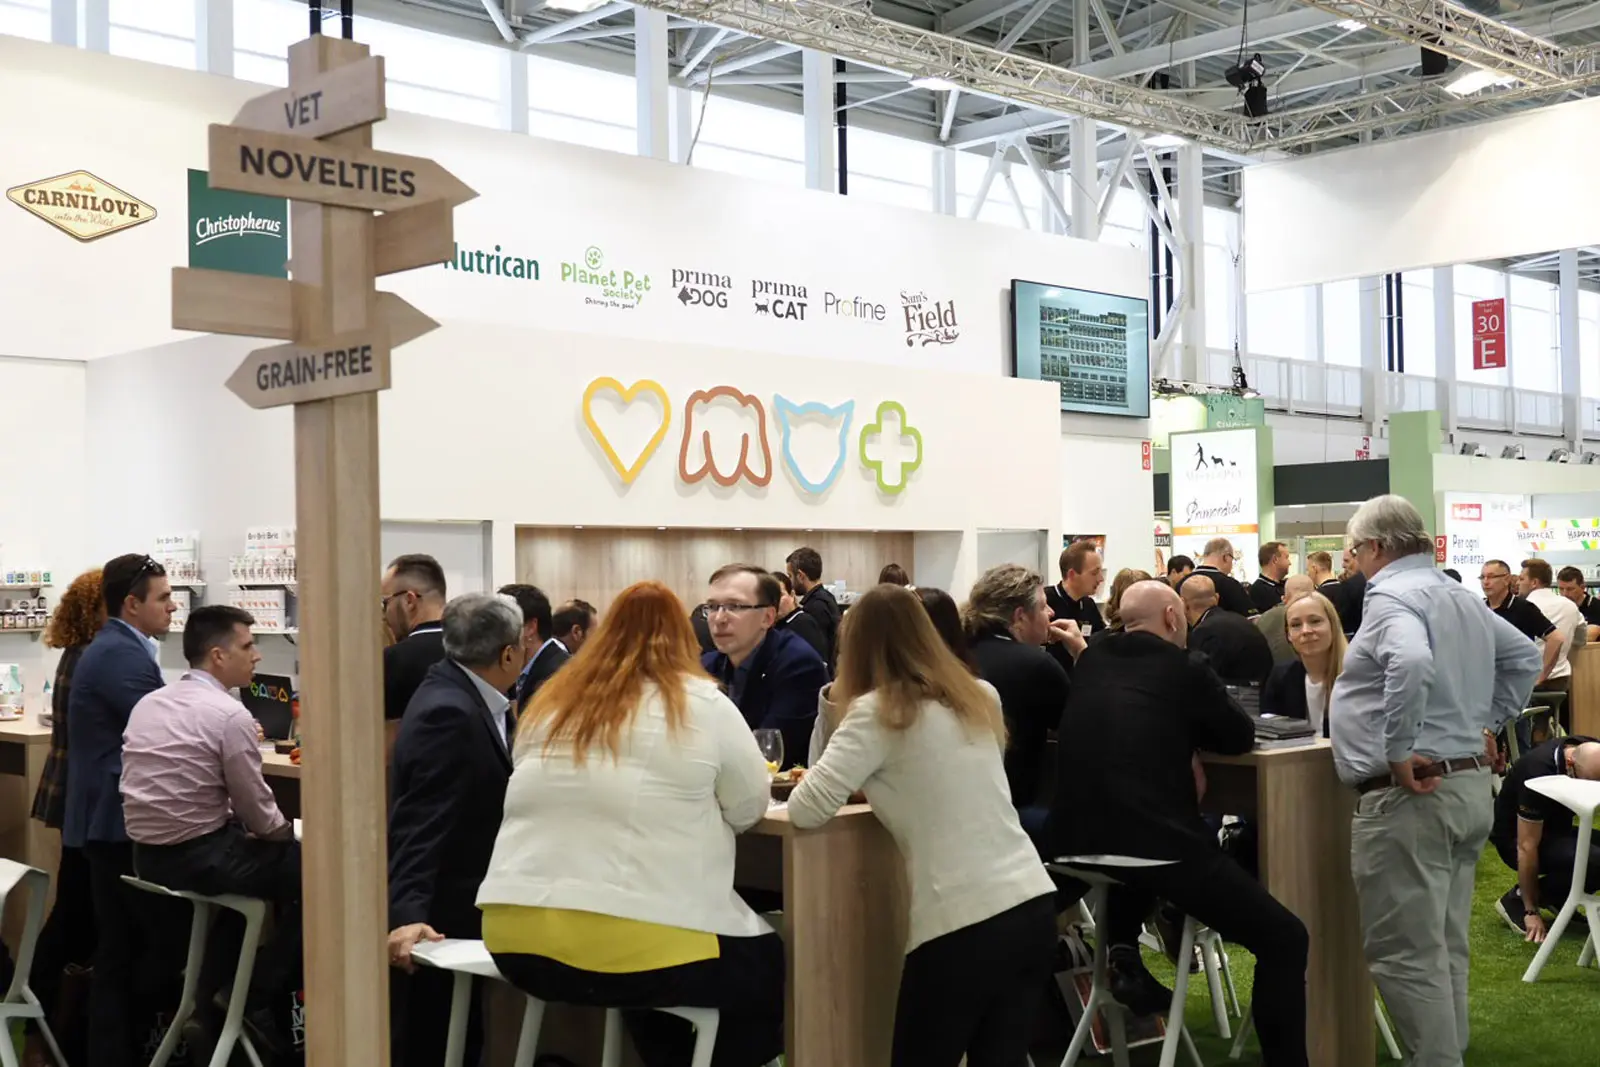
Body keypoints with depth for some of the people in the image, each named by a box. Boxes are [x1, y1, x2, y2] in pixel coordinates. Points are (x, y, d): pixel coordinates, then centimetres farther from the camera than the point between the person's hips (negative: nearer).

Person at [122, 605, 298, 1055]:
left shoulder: (148, 703, 7)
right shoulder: (230, 714, -16)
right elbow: (259, 815, -11)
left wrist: (234, 817, 18)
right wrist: (286, 831, 9)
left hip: (149, 854, 8)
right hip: (197, 858, -8)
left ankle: (216, 996, 30)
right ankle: (258, 998, 8)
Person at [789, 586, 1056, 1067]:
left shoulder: (877, 713, -6)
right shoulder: (978, 698, 14)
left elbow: (805, 811, -7)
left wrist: (855, 776, 12)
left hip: (963, 925, -6)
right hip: (1033, 905, 6)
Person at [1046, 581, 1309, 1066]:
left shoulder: (1090, 661, 15)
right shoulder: (1186, 667, 0)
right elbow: (1241, 737, 12)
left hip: (1076, 838, 6)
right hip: (1160, 842, -6)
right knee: (1285, 938, 6)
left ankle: (1122, 952, 28)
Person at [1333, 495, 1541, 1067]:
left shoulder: (1391, 596, -14)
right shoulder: (1461, 596, 16)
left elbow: (1412, 665, -34)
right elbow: (1525, 657, 27)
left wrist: (1400, 753, -25)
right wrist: (1486, 722, 20)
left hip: (1410, 796, -10)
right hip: (1469, 787, 10)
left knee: (1405, 953, -4)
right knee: (1444, 947, 16)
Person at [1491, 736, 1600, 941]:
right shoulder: (1538, 772, -34)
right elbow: (1527, 847, -27)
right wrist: (1531, 911, -22)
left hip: (1555, 828, 7)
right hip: (1514, 836, -7)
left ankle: (1556, 897, 7)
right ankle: (1518, 899, -9)